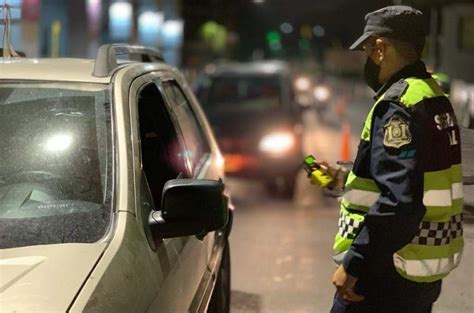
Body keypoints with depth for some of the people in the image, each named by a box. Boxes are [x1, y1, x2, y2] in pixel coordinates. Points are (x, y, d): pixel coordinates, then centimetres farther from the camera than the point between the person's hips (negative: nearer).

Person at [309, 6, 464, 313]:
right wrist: (345, 178, 27)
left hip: (390, 274, -10)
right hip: (427, 268, 10)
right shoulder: (433, 97, 10)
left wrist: (353, 265, -24)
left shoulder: (399, 105, -20)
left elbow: (399, 203, -28)